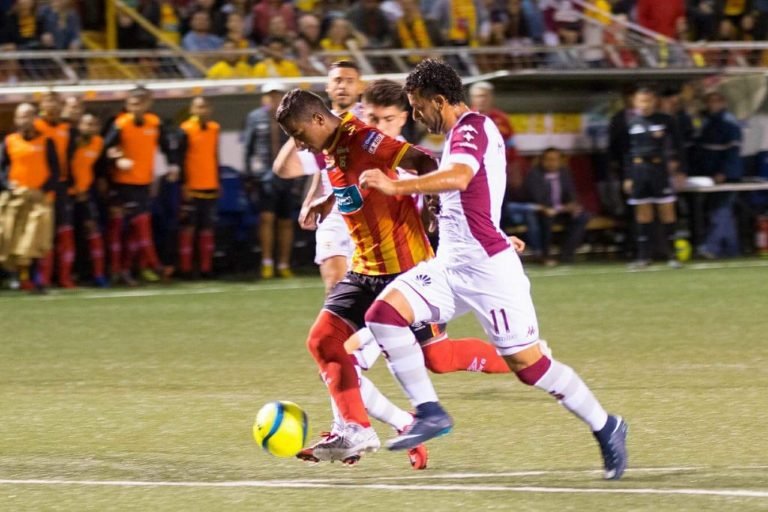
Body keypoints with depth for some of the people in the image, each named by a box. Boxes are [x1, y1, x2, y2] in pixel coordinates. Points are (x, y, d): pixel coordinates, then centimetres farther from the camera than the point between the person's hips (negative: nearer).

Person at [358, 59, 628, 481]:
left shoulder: (471, 129, -14)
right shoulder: (467, 130, 17)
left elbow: (458, 177, -35)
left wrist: (397, 186, -38)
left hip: (486, 268, -10)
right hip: (450, 265, 10)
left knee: (527, 363, -5)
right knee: (383, 314, -8)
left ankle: (605, 427, 11)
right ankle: (429, 412, -8)